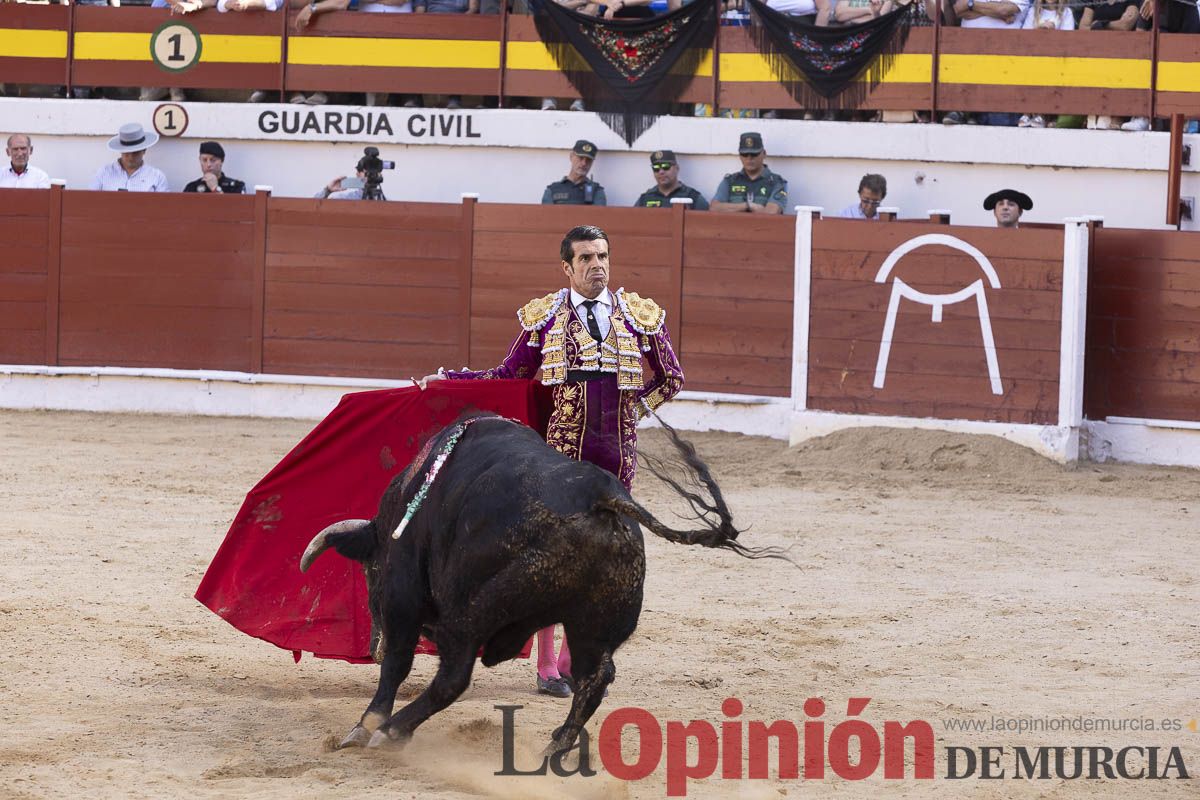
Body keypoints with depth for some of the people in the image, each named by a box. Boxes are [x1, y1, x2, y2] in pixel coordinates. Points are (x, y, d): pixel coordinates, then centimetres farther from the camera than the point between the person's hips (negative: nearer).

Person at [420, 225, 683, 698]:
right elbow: (510, 375, 10)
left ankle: (575, 660, 15)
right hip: (563, 447, -2)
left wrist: (633, 409, 4)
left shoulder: (641, 317, 5)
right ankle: (546, 668, 2)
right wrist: (448, 380, 3)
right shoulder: (544, 317, 2)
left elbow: (671, 379, 15)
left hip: (617, 451, 2)